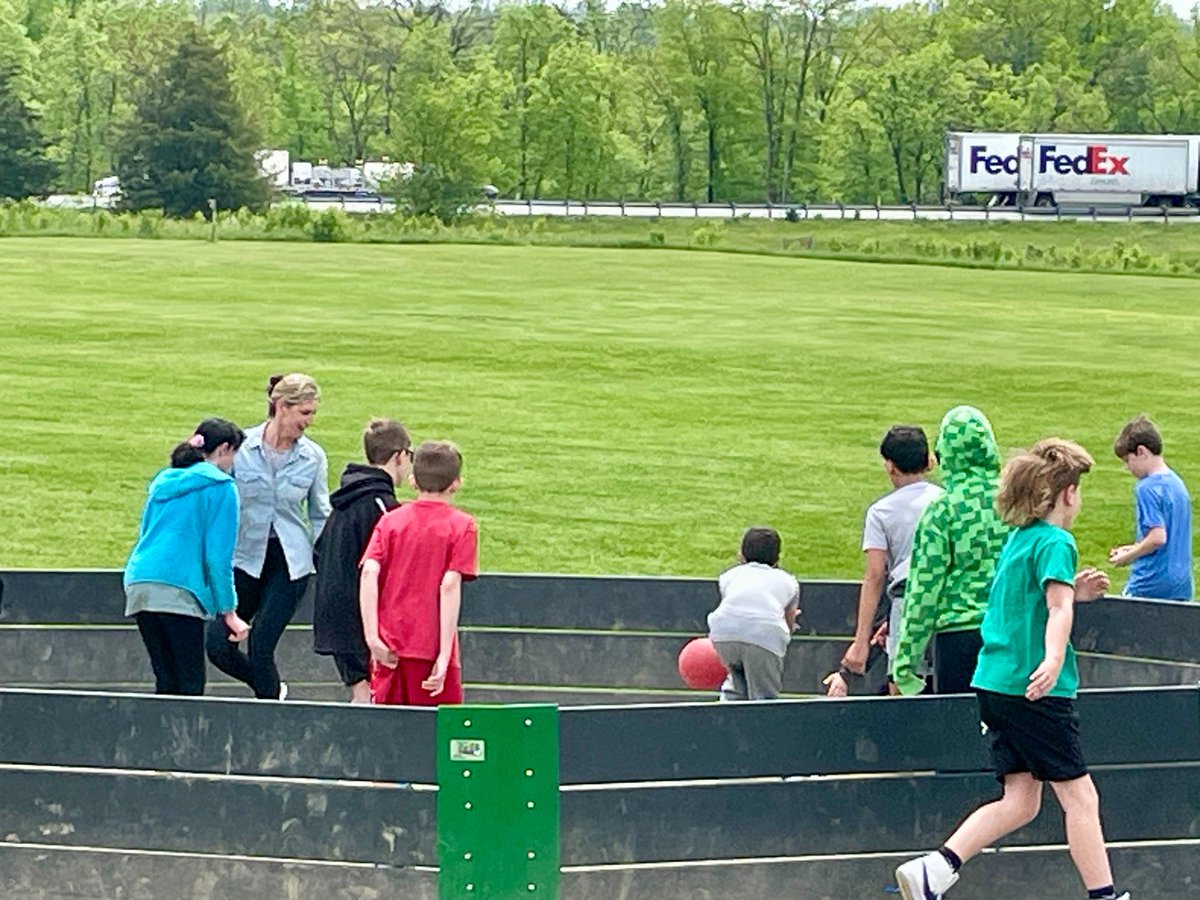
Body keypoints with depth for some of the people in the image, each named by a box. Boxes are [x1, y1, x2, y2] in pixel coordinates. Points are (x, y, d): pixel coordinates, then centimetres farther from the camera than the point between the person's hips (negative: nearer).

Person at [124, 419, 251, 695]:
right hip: (180, 590, -7)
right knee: (190, 684, -6)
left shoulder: (163, 482, 22)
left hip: (139, 582, 7)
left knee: (166, 682, 10)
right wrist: (228, 612, 0)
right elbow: (218, 555, -3)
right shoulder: (220, 487, 2)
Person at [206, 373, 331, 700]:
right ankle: (272, 690, 22)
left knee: (261, 646, -10)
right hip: (244, 556, 1)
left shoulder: (313, 457, 1)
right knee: (218, 645, -4)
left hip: (290, 562, -1)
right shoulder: (241, 447, -5)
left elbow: (320, 516, 8)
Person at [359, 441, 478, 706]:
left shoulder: (390, 520, 8)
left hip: (389, 647, 3)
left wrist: (372, 637, -8)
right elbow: (450, 585, -12)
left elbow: (369, 573, -6)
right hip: (432, 648, -3)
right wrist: (444, 656, -14)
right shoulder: (462, 526, -2)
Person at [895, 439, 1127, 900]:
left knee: (1020, 801, 8)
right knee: (1080, 796, -1)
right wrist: (1053, 661, -40)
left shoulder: (1018, 540, 16)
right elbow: (1058, 608, -27)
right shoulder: (1056, 542, -10)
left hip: (996, 684, 9)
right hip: (1036, 690, -9)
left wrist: (1073, 592, 23)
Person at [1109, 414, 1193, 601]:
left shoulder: (1148, 488, -14)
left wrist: (1128, 556, -7)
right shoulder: (1177, 483, 12)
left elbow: (1158, 537, -21)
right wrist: (1135, 548, 18)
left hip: (1151, 585, -8)